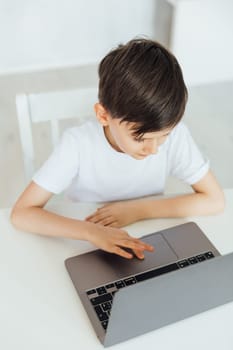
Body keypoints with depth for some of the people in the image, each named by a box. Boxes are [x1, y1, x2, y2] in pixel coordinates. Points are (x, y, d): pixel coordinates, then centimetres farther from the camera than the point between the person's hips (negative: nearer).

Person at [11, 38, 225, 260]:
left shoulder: (175, 134, -20)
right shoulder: (78, 144, -24)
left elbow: (214, 200, -14)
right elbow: (21, 213, -23)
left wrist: (138, 209, -22)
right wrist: (92, 231, -38)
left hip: (144, 248, 2)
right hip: (86, 249, -2)